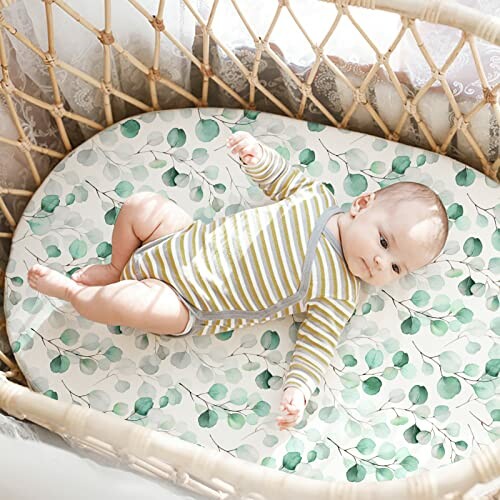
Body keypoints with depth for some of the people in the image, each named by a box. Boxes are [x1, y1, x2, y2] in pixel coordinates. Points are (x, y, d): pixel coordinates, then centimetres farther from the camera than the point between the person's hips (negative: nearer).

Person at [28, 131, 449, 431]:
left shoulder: (338, 296, -15)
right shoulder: (318, 197, -7)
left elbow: (316, 345, -14)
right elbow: (282, 177, 9)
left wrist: (299, 389, -30)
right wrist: (256, 153, -11)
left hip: (186, 307, -4)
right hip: (190, 240, 4)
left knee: (132, 303, -26)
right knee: (141, 206, -1)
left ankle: (74, 291, 8)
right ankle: (117, 269, 25)